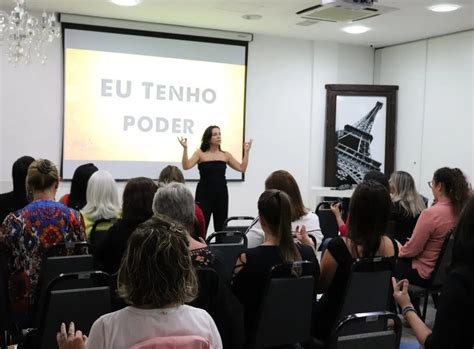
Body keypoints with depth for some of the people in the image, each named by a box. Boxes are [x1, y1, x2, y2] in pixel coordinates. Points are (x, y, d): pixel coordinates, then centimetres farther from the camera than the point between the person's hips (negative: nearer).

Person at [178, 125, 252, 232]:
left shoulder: (226, 155, 9)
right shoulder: (200, 153, -1)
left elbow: (242, 168, 6)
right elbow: (186, 166, -13)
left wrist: (246, 152, 2)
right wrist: (185, 149, -22)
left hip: (221, 193, 3)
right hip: (204, 193, -3)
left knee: (221, 228, 8)